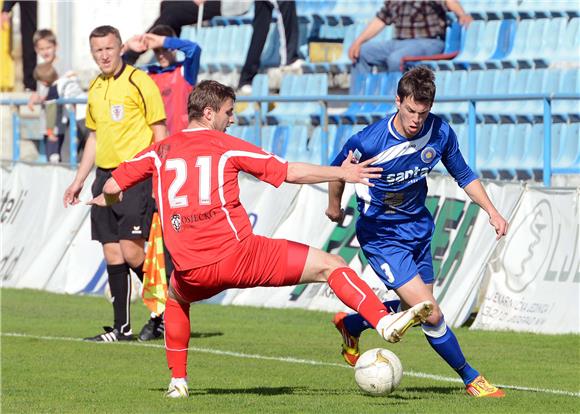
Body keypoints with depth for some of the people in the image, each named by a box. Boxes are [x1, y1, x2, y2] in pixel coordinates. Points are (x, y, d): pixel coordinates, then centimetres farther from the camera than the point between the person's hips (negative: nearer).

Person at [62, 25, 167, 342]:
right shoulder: (95, 88, 15)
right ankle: (122, 327, 8)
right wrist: (78, 181, 23)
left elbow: (159, 131, -7)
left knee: (130, 250, -13)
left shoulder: (139, 82, -7)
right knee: (111, 252, 4)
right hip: (105, 175, 7)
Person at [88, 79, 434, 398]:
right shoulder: (227, 146, 5)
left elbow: (113, 186, 14)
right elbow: (290, 173, 4)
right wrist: (342, 174, 13)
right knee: (330, 265, 0)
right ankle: (384, 322, -19)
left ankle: (178, 380, 31)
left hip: (192, 272, 4)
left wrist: (107, 200, 38)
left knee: (177, 296, 40)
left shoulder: (159, 152, 13)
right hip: (238, 255, -4)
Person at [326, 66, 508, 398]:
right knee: (432, 315, -13)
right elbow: (338, 171, -5)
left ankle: (350, 325, 42)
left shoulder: (440, 132, -13)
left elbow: (463, 175, 5)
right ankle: (471, 379, 6)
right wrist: (334, 206, 11)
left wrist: (492, 211, -4)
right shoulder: (367, 142, -26)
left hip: (418, 227, 6)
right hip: (381, 236, -6)